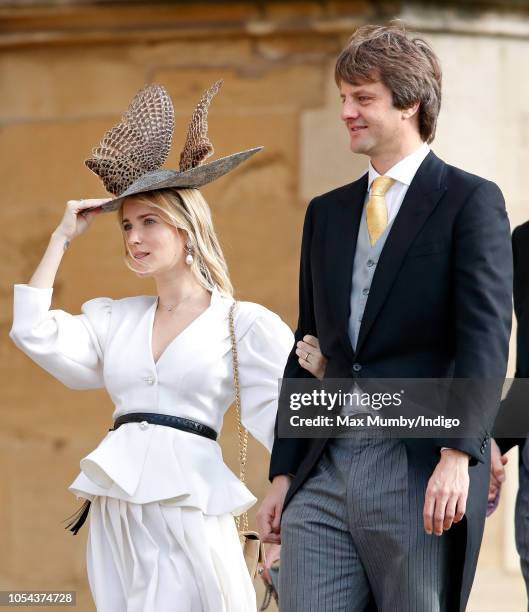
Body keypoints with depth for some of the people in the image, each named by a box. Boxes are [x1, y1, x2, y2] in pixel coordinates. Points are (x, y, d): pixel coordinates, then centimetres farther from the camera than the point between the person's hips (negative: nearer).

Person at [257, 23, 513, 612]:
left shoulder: (470, 201, -1)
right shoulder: (326, 212, 18)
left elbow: (485, 338, -10)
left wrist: (458, 454, -21)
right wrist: (282, 474, 14)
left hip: (421, 474, -5)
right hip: (324, 473, 6)